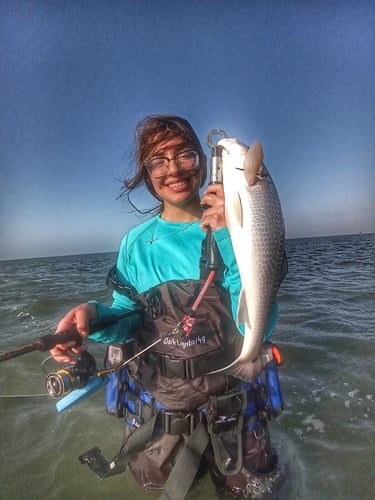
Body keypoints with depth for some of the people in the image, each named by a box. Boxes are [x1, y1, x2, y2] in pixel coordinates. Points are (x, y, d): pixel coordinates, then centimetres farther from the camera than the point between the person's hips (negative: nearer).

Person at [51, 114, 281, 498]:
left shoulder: (233, 231, -14)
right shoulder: (136, 243, -9)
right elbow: (128, 320, -3)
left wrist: (231, 240, -33)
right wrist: (95, 315, -25)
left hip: (233, 406, -1)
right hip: (154, 410, 2)